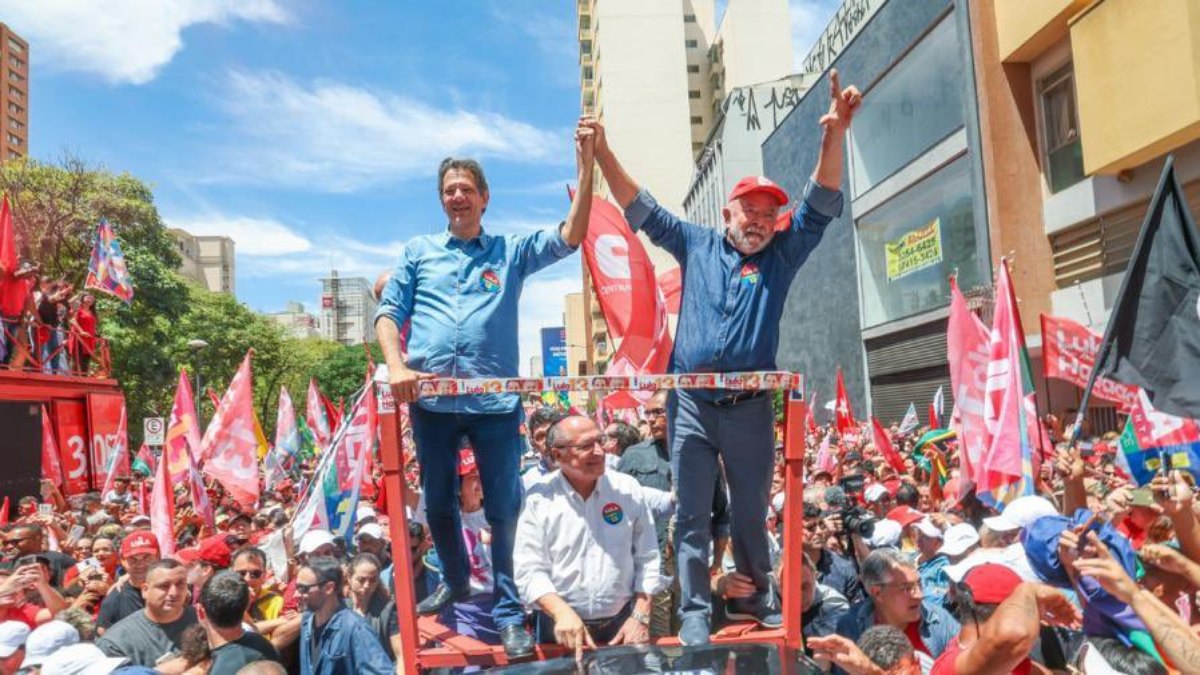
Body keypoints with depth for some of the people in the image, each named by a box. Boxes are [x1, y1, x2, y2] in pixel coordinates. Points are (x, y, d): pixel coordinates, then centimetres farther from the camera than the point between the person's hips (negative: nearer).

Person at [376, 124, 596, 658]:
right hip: (430, 400, 2)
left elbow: (570, 238, -2)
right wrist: (396, 364, -11)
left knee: (504, 507, 1)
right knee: (438, 502, 16)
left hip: (495, 399, -2)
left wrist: (586, 167, -10)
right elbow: (389, 312, 7)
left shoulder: (511, 252, 11)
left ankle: (509, 612, 14)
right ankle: (455, 581, 39)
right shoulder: (419, 252, 14)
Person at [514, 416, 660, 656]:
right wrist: (562, 612, -22)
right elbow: (529, 570, -8)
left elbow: (647, 558, 4)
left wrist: (641, 616, -2)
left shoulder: (628, 489, 1)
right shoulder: (538, 499, -6)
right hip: (562, 629, -1)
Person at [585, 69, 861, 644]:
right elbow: (640, 209, 7)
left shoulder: (781, 256, 8)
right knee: (692, 515, 3)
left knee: (752, 513, 13)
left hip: (750, 407, 1)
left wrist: (836, 134, -16)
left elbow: (821, 204, -2)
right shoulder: (695, 244, 9)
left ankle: (758, 599, 31)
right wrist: (604, 155, -4)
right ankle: (695, 613, 12)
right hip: (690, 403, 0)